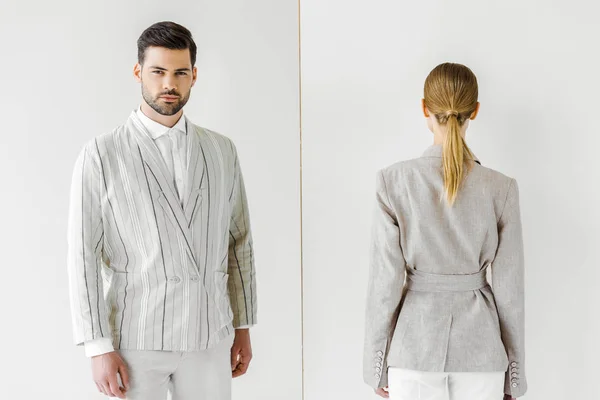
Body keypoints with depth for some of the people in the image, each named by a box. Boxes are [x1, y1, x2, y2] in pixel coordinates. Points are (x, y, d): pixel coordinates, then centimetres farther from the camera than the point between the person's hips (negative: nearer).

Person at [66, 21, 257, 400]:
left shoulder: (222, 151, 5)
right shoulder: (100, 154, -5)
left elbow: (239, 241, 10)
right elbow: (83, 256, -5)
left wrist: (243, 326, 9)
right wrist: (98, 348, -9)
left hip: (209, 336, 3)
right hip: (136, 338, -2)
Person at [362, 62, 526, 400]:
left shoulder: (395, 181, -11)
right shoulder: (501, 188, -8)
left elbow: (385, 280, -9)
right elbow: (509, 288, -4)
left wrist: (376, 365, 2)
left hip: (414, 343, 0)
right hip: (480, 347, 1)